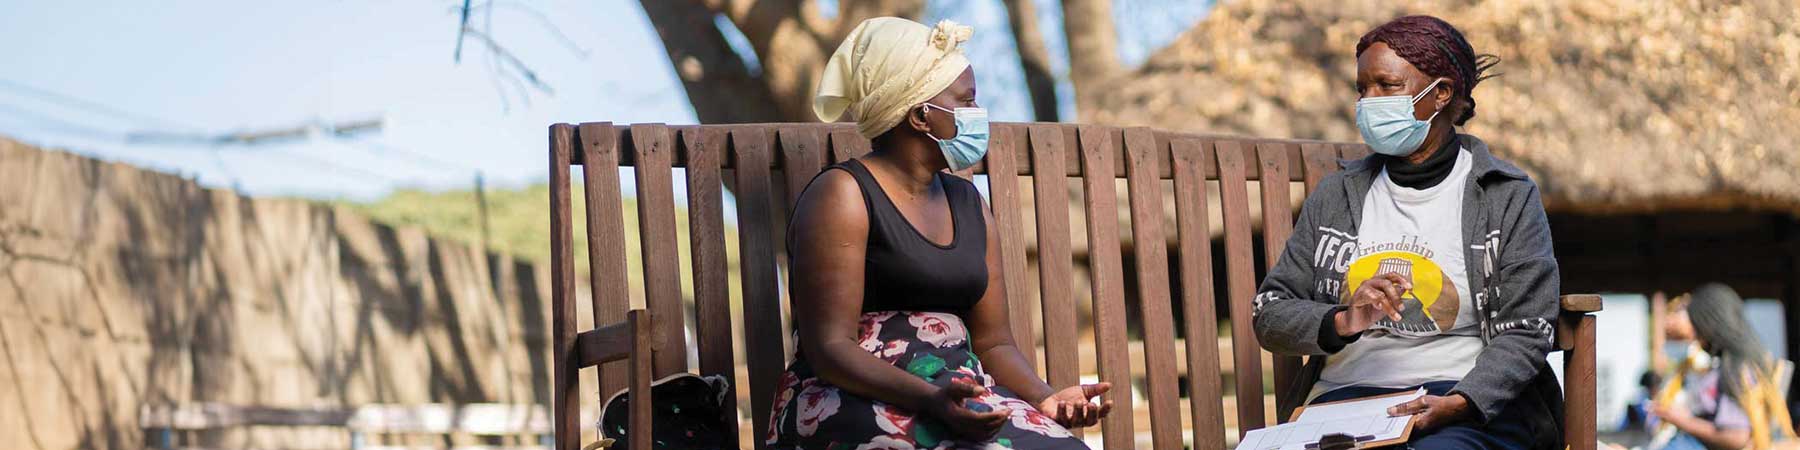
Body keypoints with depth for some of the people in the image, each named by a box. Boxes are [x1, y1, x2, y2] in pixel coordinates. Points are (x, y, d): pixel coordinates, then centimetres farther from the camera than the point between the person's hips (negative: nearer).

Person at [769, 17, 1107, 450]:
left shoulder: (968, 205, 19)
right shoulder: (842, 195, -5)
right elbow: (829, 348, -13)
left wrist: (1046, 398, -5)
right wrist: (931, 399, -28)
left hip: (959, 396, 6)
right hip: (851, 402, -6)